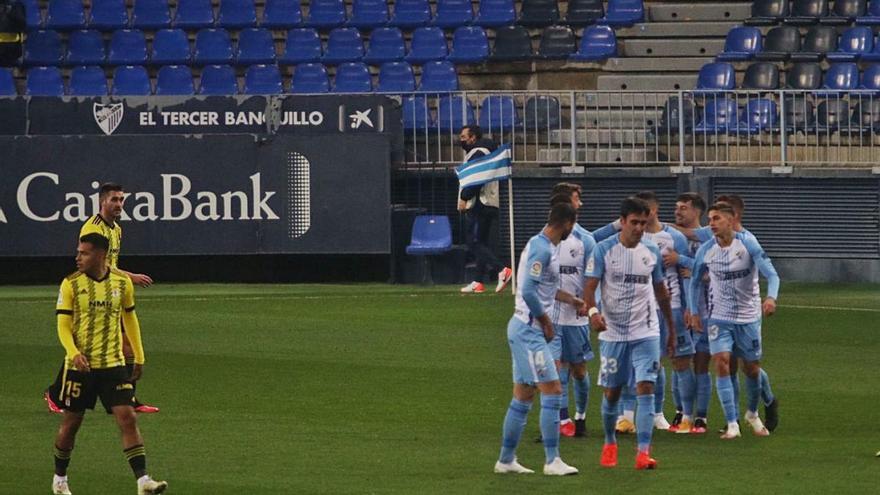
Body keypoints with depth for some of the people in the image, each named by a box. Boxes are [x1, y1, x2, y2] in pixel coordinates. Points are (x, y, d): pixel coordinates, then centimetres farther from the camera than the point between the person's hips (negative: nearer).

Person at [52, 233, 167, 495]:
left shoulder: (122, 282, 2)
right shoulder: (71, 284, -6)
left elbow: (130, 318, 15)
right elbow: (63, 325, -7)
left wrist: (139, 358, 15)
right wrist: (74, 353, -24)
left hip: (113, 365, 1)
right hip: (80, 366, -1)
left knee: (128, 418, -10)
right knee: (71, 422, 7)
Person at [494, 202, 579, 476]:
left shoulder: (542, 246, 14)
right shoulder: (541, 249, -17)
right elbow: (528, 291, -24)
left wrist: (569, 299, 37)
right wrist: (546, 321, -13)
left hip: (524, 329, 10)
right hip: (529, 329, -10)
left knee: (522, 397, 12)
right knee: (552, 391, -10)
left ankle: (506, 459, 16)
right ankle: (552, 461, -9)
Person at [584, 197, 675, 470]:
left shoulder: (652, 252, 4)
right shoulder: (604, 249, -5)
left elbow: (661, 291, 16)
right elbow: (590, 286, -11)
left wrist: (671, 328, 21)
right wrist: (593, 311, -31)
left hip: (645, 332, 1)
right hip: (613, 332, -1)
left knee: (645, 388, -12)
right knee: (612, 392, 8)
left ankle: (643, 452, -17)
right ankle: (610, 443, 32)